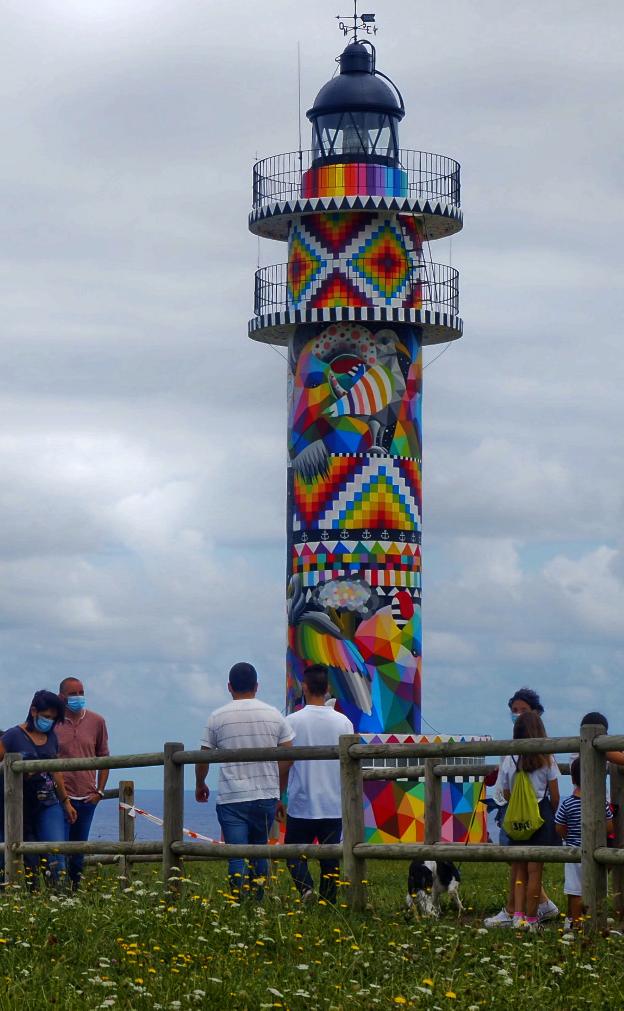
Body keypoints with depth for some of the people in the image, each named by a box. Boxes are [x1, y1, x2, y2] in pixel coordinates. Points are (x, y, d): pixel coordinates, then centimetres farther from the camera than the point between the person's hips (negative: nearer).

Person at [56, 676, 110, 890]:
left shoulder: (96, 721, 5)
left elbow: (103, 757, 12)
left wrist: (99, 791, 4)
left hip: (87, 797, 3)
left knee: (79, 848, 11)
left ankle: (75, 887, 20)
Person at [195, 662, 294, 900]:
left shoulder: (218, 717, -1)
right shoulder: (274, 715, 4)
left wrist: (200, 786, 23)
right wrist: (281, 795, 15)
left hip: (231, 799, -2)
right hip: (266, 796, 2)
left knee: (237, 855, -3)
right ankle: (258, 898, 13)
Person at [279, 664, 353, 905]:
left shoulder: (293, 722, -6)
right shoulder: (343, 722, 0)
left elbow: (284, 766, -3)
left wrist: (278, 797, 9)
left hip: (301, 805, -2)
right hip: (335, 806, 2)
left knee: (295, 854, 8)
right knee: (330, 859, 8)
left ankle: (306, 888, -15)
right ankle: (328, 902, 5)